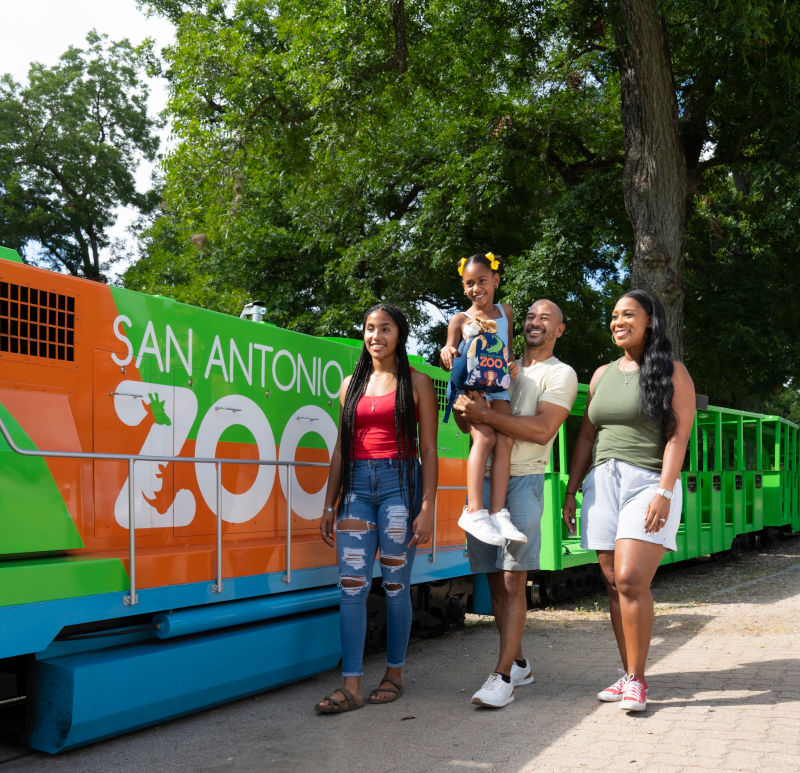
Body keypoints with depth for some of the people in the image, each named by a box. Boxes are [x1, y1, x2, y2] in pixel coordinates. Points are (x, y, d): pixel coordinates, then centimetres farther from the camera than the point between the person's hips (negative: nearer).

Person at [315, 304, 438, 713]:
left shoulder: (416, 383, 4)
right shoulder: (352, 384, 15)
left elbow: (428, 450, -1)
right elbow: (340, 449, 15)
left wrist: (427, 508, -8)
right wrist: (330, 504, 10)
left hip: (400, 483, -3)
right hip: (356, 486, 3)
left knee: (395, 584, 3)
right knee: (351, 584, -4)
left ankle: (394, 674, 19)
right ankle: (351, 686, -2)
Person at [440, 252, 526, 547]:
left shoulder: (506, 312, 18)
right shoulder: (460, 320, 8)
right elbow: (450, 355, -1)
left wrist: (511, 364, 0)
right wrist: (447, 354, -25)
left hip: (497, 385, 3)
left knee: (505, 440, -17)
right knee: (485, 437, -25)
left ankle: (497, 512, -18)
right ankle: (474, 511, -28)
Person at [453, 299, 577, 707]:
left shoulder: (561, 374, 3)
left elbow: (542, 429, -14)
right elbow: (465, 423, 18)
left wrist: (486, 414, -20)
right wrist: (465, 408, -6)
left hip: (523, 480, -6)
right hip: (484, 479, 6)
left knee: (513, 579, -10)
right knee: (495, 580, 8)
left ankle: (502, 677, -8)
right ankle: (518, 663, 20)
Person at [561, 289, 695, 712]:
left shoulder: (673, 372, 2)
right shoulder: (602, 374, 17)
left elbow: (678, 435, -7)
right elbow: (586, 437, 18)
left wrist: (665, 492, -17)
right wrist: (571, 492, 12)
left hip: (648, 483, -5)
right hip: (602, 482, 5)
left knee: (631, 579, -17)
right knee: (614, 584, 3)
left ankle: (637, 680, -7)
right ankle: (628, 675, 11)